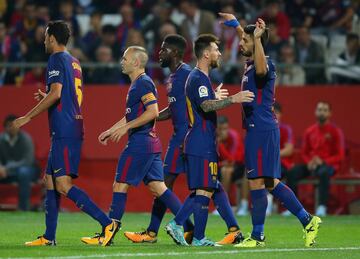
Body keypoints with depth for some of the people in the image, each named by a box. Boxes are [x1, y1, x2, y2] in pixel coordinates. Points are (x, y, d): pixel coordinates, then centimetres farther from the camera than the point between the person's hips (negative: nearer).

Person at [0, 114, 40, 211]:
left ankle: (23, 208, -33)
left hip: (29, 170, -4)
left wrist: (8, 168, -34)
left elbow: (28, 161, -25)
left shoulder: (25, 138, -17)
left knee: (24, 171, -40)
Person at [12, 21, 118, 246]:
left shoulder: (57, 60, -8)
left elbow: (56, 93, -20)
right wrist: (45, 98, 33)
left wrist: (27, 117, -17)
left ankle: (107, 223, -20)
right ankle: (49, 238, 13)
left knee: (63, 184, -14)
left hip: (64, 132, -10)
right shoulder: (74, 62, 20)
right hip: (73, 129, 10)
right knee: (50, 181, 12)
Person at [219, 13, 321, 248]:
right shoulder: (251, 63, 15)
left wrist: (258, 37, -41)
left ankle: (257, 236, -2)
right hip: (258, 130, 10)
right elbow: (248, 42, 38)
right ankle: (308, 220, 14)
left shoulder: (265, 65, -13)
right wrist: (235, 24, 44)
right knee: (271, 183, 11)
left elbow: (261, 69, -40)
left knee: (257, 183, -6)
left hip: (262, 130, -10)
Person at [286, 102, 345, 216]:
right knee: (292, 173, -23)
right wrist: (309, 162, -7)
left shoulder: (335, 131, -2)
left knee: (323, 172, -41)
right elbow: (304, 152, 16)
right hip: (311, 164, 4)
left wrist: (323, 162, -19)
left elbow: (340, 155, -6)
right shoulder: (309, 131, 11)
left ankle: (322, 207, -41)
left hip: (329, 164, -4)